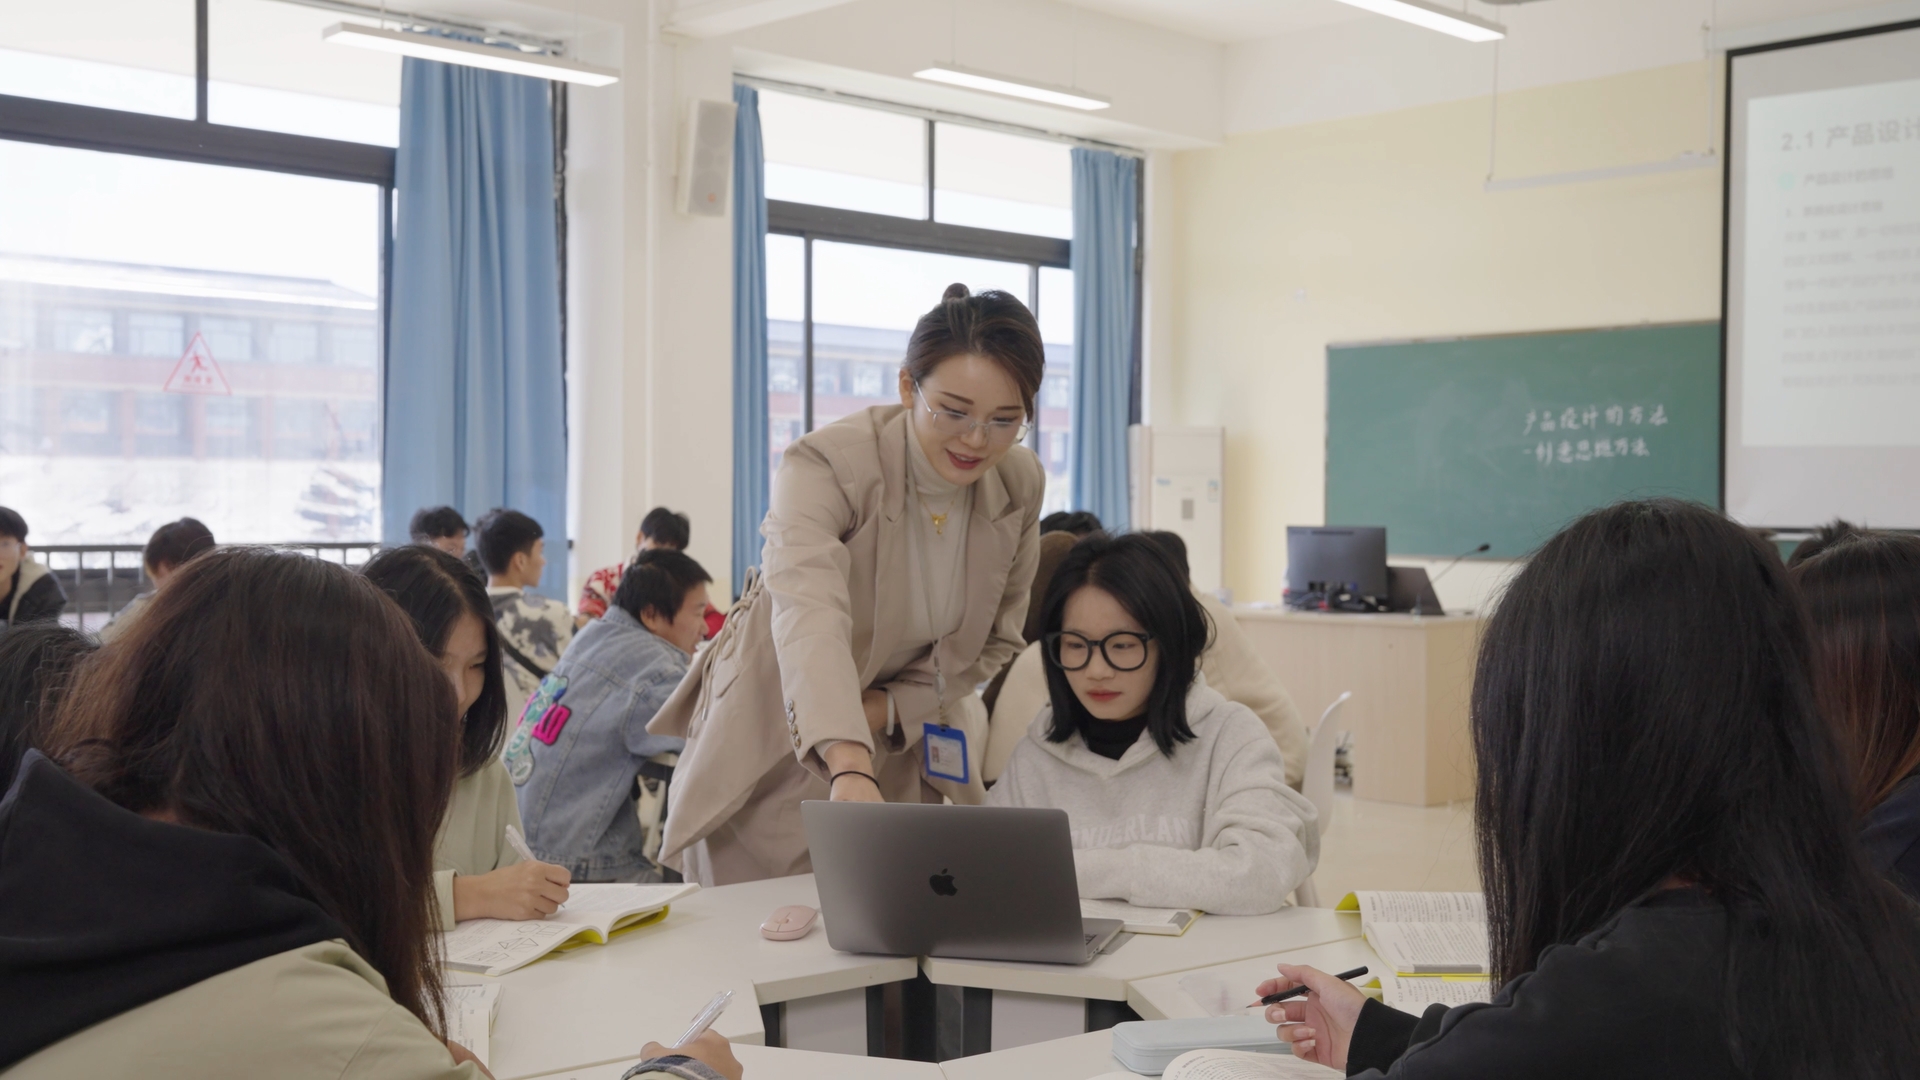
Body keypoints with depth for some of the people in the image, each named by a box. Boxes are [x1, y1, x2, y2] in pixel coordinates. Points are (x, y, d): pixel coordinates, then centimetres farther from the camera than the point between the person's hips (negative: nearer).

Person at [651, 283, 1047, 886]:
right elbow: (809, 616, -43)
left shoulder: (1020, 486, -7)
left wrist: (888, 709, -12)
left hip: (897, 762, 4)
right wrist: (849, 769, -59)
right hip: (773, 761, -4)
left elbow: (995, 640, 5)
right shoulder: (825, 466, -25)